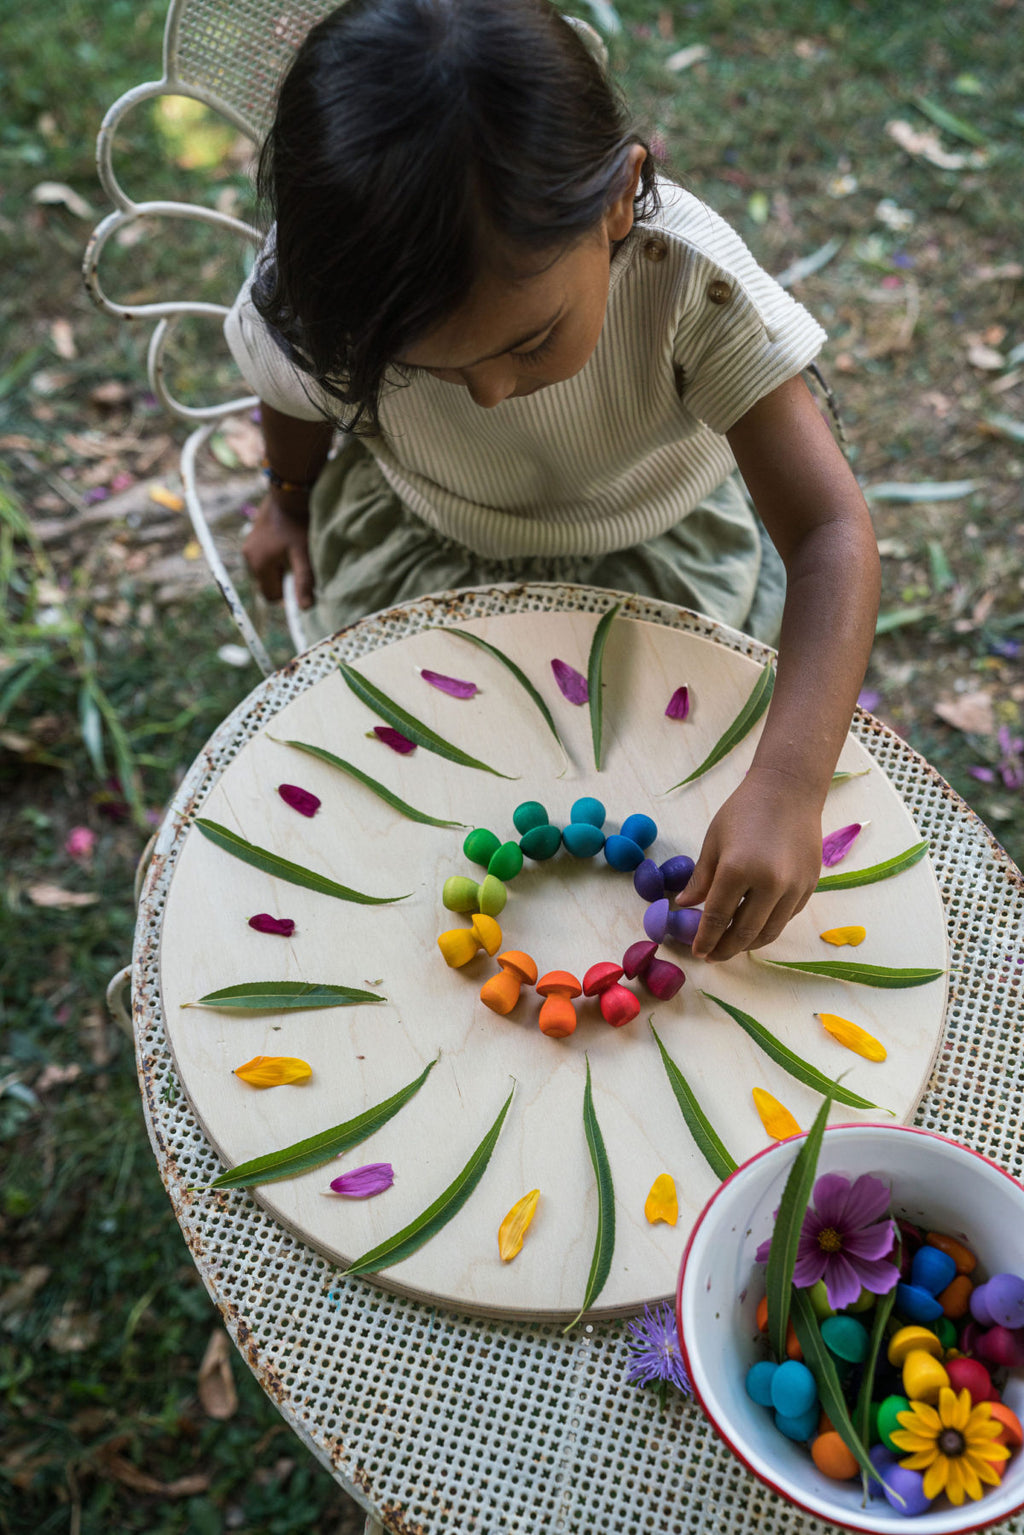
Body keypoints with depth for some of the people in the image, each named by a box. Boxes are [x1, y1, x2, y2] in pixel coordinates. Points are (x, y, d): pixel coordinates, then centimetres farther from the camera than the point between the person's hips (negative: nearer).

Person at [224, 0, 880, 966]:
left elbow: (830, 531, -37)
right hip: (415, 540, 1)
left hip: (655, 544, 0)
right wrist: (289, 499, 17)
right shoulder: (319, 300, -31)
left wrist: (787, 785, -49)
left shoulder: (693, 276, -36)